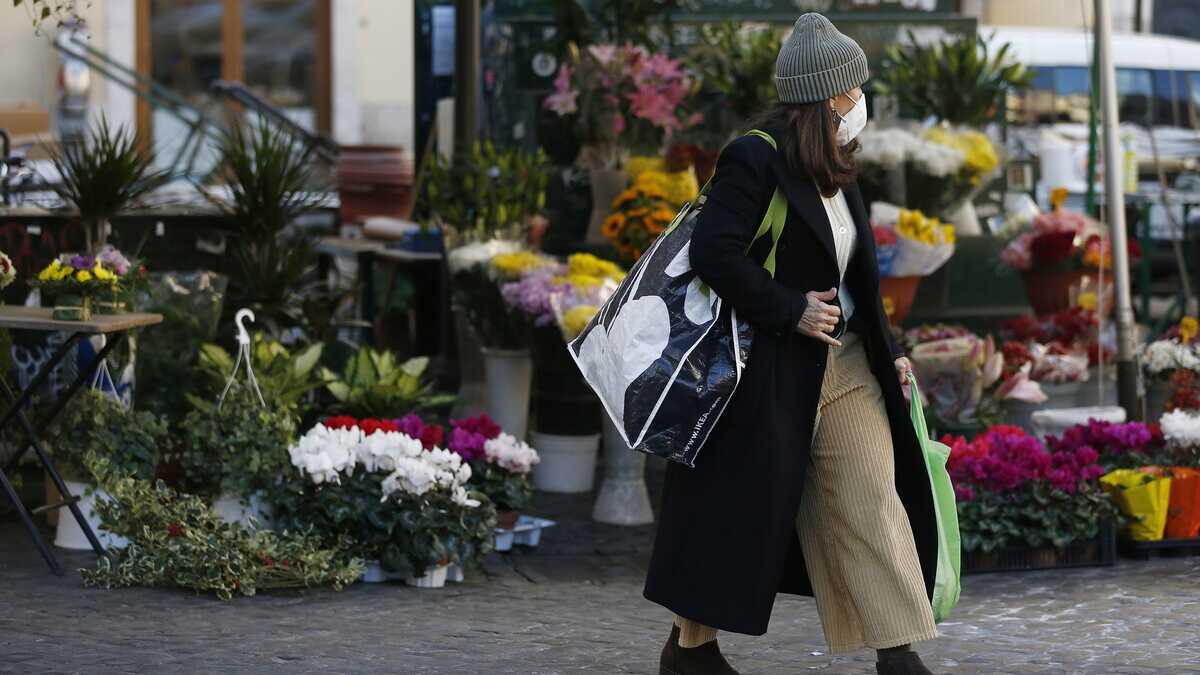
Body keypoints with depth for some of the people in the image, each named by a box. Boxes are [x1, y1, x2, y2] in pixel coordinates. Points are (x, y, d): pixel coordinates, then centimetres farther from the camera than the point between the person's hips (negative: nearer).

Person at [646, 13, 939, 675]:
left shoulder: (834, 171, 13)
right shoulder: (755, 160, -14)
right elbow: (713, 252, -23)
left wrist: (887, 350, 15)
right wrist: (790, 311, -22)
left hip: (845, 364, 8)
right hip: (771, 370, -8)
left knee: (875, 503, 0)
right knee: (738, 510, 2)